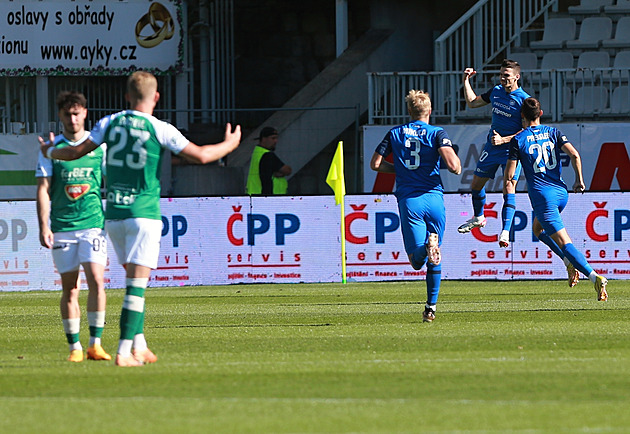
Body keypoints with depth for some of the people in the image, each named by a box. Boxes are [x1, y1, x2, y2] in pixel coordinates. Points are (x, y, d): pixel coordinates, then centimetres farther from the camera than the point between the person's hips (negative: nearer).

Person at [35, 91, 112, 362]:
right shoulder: (51, 148, 5)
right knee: (69, 289, 3)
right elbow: (43, 189, 3)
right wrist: (44, 226, -7)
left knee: (96, 281, -14)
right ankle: (74, 347, 9)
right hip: (62, 226, 1)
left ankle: (95, 344, -10)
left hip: (94, 224, -1)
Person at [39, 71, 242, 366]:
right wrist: (229, 145, 16)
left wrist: (50, 151, 25)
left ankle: (139, 346, 17)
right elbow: (200, 156, -3)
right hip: (144, 214, -5)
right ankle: (124, 351, -15)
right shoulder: (160, 130, -7)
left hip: (113, 214, 5)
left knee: (135, 278, 17)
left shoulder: (110, 123, 3)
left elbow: (76, 152, 4)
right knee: (137, 284, -7)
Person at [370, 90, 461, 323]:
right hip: (434, 197, 0)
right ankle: (431, 308, 12)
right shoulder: (437, 133, 2)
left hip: (408, 199, 0)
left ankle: (426, 245, -40)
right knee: (434, 261, 15)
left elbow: (375, 163, 12)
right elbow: (454, 166, -12)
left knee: (417, 261, -6)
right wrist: (456, 159, 12)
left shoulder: (395, 134, 11)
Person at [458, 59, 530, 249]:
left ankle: (505, 232, -20)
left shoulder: (523, 100, -15)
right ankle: (478, 217, 40)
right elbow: (472, 102, 18)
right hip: (491, 147, 7)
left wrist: (504, 140, -23)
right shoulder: (496, 91, 5)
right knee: (476, 184, 14)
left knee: (508, 188, -17)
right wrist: (466, 81, 8)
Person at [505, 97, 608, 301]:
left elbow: (509, 175, -3)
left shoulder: (518, 140, -2)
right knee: (538, 228, 30)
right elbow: (574, 155, -5)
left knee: (563, 242, -9)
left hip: (542, 196, -6)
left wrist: (507, 176, 20)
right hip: (561, 192, 6)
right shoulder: (553, 132, 8)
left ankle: (594, 276, -24)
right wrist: (579, 179, 7)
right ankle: (570, 262, 15)